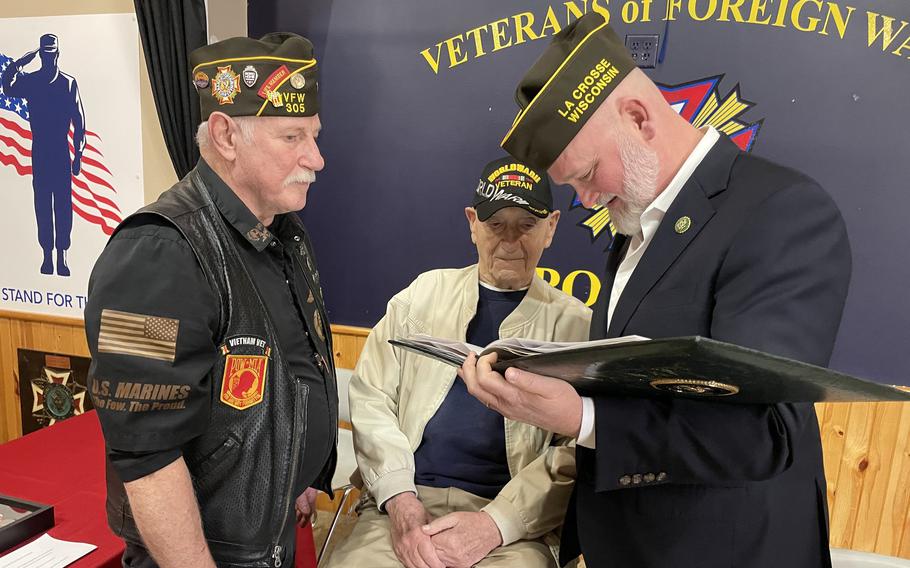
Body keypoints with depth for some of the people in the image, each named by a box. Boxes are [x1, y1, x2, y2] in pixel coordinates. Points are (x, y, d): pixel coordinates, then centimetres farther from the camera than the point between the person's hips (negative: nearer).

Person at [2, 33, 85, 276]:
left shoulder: (69, 82, 4)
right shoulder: (30, 80, 7)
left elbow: (79, 121, 3)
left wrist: (78, 155, -2)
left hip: (62, 151, -1)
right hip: (39, 150, 2)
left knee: (63, 204, -1)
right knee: (42, 204, 3)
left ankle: (61, 256, 2)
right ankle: (47, 256, 9)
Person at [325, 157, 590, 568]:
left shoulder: (575, 324, 4)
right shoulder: (424, 292, 10)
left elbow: (579, 451, -2)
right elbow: (370, 396, 5)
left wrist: (497, 522, -13)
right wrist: (398, 497, -7)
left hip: (512, 525, -1)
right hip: (403, 503, 2)